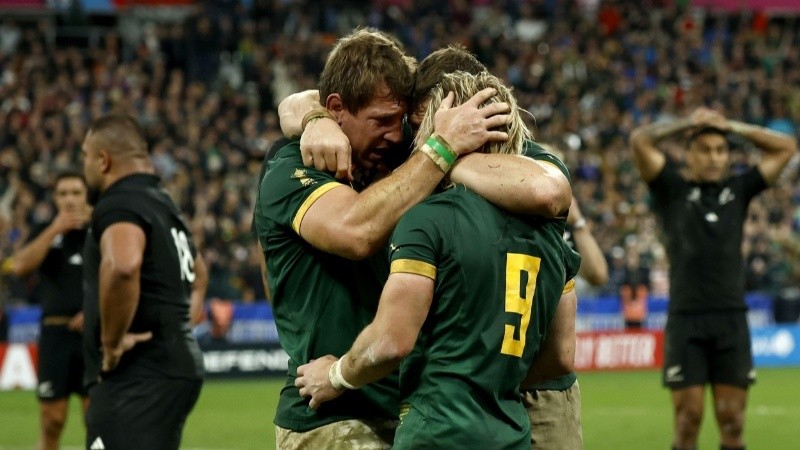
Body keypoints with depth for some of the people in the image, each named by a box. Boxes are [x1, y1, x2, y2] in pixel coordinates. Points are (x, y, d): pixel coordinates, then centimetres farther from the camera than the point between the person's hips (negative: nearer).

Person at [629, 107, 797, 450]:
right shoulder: (673, 189, 8)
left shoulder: (738, 190, 14)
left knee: (732, 420, 2)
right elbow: (639, 140, -4)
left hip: (731, 317, 2)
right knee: (688, 418, -4)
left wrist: (732, 126, 12)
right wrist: (687, 123, 7)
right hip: (685, 318, -2)